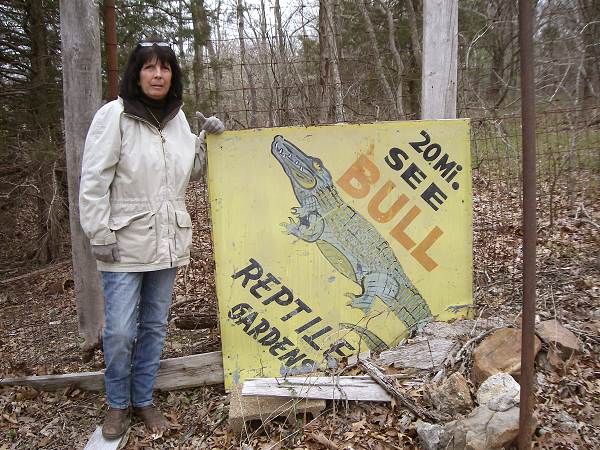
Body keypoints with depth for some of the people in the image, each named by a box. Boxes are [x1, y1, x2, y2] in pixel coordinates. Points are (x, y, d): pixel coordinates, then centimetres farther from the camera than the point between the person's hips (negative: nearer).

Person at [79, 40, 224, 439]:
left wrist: (206, 139, 3)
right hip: (126, 243, -5)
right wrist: (100, 234, -12)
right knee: (119, 331, -1)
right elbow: (94, 181, -10)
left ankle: (143, 399, 30)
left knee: (154, 326, 13)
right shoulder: (114, 114, -9)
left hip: (168, 241, 5)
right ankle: (118, 403, 24)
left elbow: (192, 172, 17)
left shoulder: (177, 118, 7)